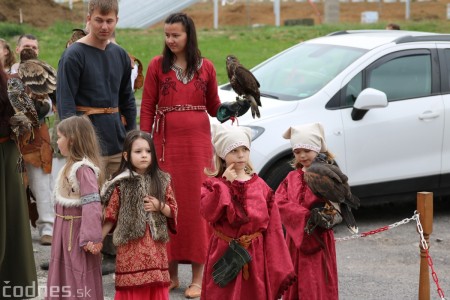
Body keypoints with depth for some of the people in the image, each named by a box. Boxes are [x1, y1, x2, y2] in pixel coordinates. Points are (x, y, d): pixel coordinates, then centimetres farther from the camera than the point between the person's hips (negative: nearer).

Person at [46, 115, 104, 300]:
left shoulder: (84, 169, -21)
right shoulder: (72, 165, 10)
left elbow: (92, 205, -25)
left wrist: (91, 238, -27)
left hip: (77, 230, -10)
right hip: (66, 229, 10)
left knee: (80, 277, 1)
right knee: (64, 273, 18)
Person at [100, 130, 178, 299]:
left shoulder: (161, 181, 4)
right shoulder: (121, 184, -3)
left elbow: (173, 211, 9)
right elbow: (110, 216, -1)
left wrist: (159, 206, -10)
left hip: (155, 247, 2)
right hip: (130, 247, -2)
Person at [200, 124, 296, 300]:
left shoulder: (260, 186, 3)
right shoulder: (214, 184, 0)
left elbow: (272, 225, 2)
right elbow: (208, 213, -18)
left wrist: (276, 262, -2)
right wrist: (225, 184, -18)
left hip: (255, 255, 2)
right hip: (225, 254, -1)